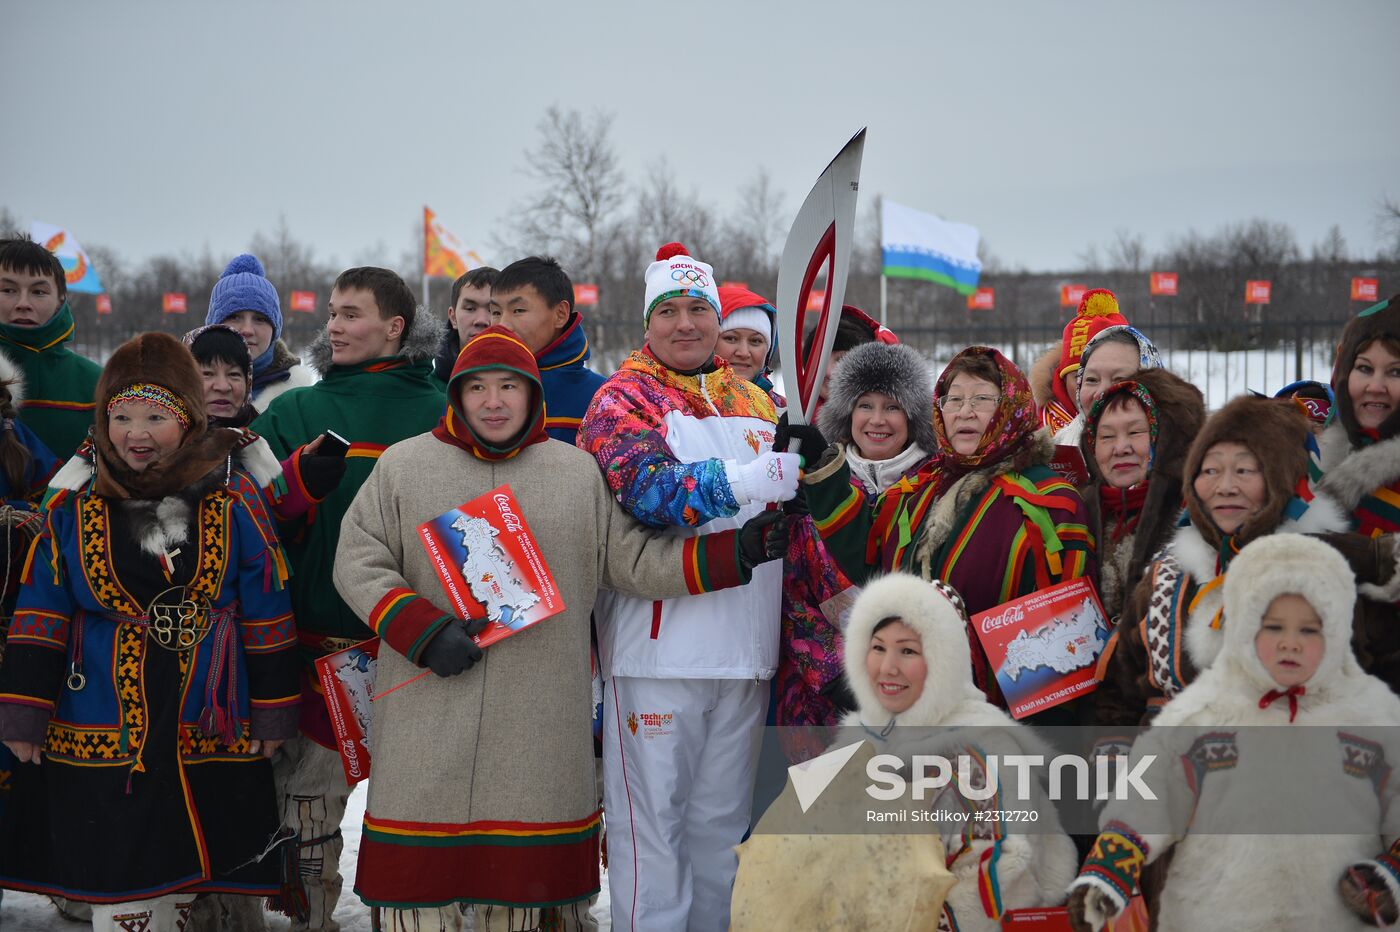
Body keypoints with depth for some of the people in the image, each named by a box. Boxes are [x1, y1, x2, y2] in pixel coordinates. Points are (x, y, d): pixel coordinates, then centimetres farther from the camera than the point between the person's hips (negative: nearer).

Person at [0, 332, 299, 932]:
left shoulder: (236, 505, -2)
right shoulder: (73, 510, 2)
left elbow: (268, 620, 2)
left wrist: (273, 714, 1)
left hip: (208, 731, 0)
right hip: (99, 736, 0)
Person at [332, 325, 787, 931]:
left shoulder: (578, 472, 11)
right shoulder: (403, 466, 7)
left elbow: (635, 560, 10)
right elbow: (358, 563, 4)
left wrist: (736, 553, -1)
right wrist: (423, 632, -10)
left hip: (540, 718, 1)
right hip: (427, 715, -1)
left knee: (522, 874, 5)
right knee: (417, 864, 1)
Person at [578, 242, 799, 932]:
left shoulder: (756, 404, 16)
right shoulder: (624, 401, -3)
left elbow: (793, 514, 28)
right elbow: (651, 491, -23)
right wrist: (753, 480, -34)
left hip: (744, 652, 6)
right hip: (658, 650, -5)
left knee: (722, 823, 13)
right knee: (652, 823, -4)